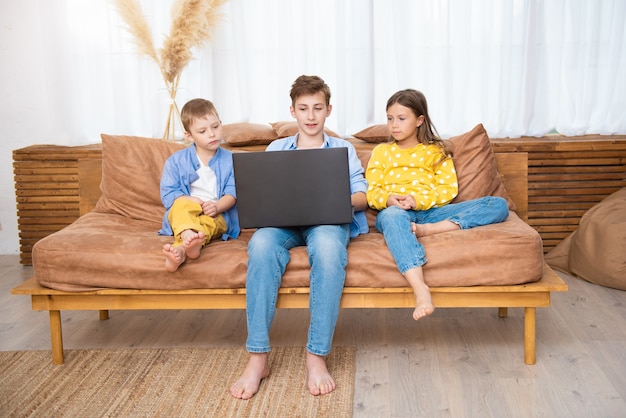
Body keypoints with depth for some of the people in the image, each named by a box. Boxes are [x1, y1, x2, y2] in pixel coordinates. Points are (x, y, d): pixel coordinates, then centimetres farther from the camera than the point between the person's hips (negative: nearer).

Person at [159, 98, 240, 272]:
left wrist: (216, 206, -22)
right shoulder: (176, 161, 7)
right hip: (183, 215, 0)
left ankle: (180, 250, -60)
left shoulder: (230, 160, 8)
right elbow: (168, 195, -1)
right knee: (181, 204, -34)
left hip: (218, 215, 0)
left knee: (210, 222, -35)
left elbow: (232, 193, 0)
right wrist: (198, 203, -17)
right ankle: (189, 238, -64)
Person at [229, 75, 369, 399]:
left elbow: (361, 197, 10)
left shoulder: (344, 149, 20)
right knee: (261, 244, -37)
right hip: (284, 222, 1)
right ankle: (257, 357, -36)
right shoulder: (276, 149, 24)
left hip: (328, 221, -1)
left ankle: (316, 356, -35)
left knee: (327, 246, -40)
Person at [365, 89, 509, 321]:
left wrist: (418, 200, -13)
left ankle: (428, 230, -35)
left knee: (498, 205, -18)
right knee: (392, 215, -44)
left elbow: (449, 188, 5)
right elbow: (371, 192, 10)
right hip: (395, 212, -2)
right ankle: (420, 288, -57)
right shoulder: (381, 151, 20)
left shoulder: (436, 151, 19)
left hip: (430, 211, 2)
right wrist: (389, 199, -14)